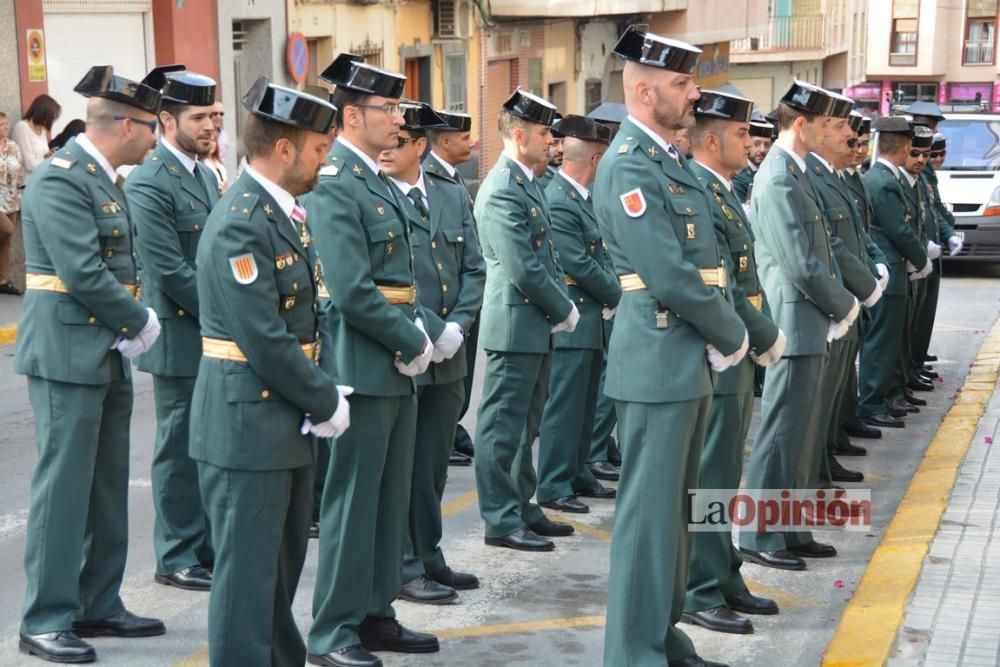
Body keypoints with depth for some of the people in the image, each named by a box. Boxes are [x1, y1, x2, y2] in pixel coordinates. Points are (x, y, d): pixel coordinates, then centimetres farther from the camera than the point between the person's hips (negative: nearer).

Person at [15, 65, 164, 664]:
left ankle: (98, 605, 24)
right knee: (64, 487, -4)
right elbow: (83, 275, -22)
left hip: (108, 355, 9)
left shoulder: (103, 179, 14)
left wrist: (132, 328, 1)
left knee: (108, 487, 14)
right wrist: (140, 322, -11)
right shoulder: (60, 181, -16)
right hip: (68, 356, -9)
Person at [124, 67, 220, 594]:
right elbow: (169, 272, -19)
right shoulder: (149, 184, -15)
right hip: (181, 338, -8)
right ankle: (176, 559, 13)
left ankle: (209, 546, 24)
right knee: (181, 450, 2)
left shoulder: (203, 174, 12)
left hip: (217, 335, 8)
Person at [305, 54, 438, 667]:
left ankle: (375, 614, 25)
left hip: (398, 366, 9)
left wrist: (425, 332, 2)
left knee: (391, 499, 14)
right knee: (352, 502, -1)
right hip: (364, 367, -9)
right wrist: (414, 344, -14)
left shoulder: (380, 183, 14)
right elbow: (352, 293, -22)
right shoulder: (334, 186, -16)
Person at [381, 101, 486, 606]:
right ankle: (403, 568, 12)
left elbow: (473, 269, 10)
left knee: (433, 464, 14)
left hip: (447, 356, 6)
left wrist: (456, 327, -5)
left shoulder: (454, 196, 10)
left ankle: (428, 557, 25)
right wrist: (427, 333, -15)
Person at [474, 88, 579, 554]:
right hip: (515, 325, -10)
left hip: (538, 326, 10)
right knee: (503, 426, -2)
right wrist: (564, 310, -11)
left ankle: (522, 509, 26)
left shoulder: (528, 183, 13)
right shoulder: (502, 190, -17)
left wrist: (562, 303, 4)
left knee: (524, 425, 17)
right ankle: (502, 520, 5)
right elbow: (523, 269, -21)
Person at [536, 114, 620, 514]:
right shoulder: (559, 203, -19)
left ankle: (578, 475, 27)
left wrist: (613, 293, -1)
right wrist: (618, 295, -7)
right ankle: (553, 487, 4)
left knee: (585, 404, 16)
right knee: (565, 405, -3)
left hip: (593, 319, 10)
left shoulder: (584, 197, 11)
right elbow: (580, 266, -20)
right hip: (573, 322, -10)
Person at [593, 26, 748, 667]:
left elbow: (711, 262, 14)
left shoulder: (673, 161, 14)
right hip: (659, 362, -9)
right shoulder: (628, 167, -16)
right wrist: (733, 336, -8)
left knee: (676, 505, 16)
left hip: (693, 359, 9)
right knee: (650, 510, -2)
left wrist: (723, 338, 0)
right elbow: (671, 279, -21)